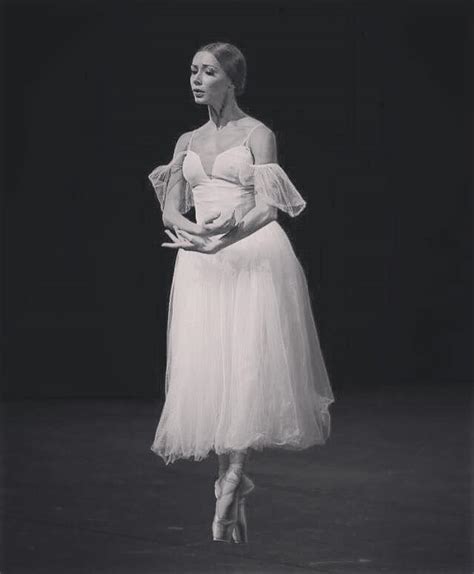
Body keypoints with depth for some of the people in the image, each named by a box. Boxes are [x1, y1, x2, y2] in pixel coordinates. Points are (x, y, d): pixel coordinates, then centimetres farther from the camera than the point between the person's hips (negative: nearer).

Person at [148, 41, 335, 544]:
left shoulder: (257, 135, 2)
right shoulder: (187, 142, 17)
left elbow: (267, 208, -6)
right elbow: (171, 209, 10)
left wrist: (225, 236, -18)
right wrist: (196, 231, -11)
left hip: (253, 257, -5)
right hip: (200, 266, 5)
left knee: (248, 366, -12)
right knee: (205, 367, -3)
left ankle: (230, 483, -14)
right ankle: (233, 484, 2)